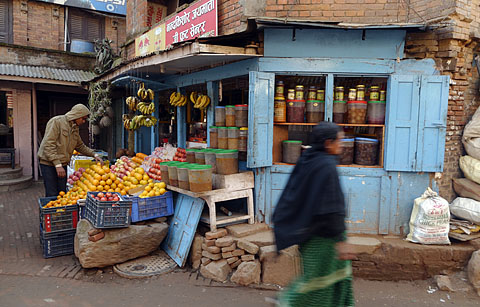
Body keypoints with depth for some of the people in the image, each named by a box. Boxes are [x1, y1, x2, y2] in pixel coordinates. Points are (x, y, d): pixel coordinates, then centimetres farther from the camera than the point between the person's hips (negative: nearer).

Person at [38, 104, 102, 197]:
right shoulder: (56, 121, -13)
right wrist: (57, 165, -23)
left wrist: (94, 154, 11)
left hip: (62, 164, 7)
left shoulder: (75, 128, 12)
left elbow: (80, 146, 24)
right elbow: (48, 145, -19)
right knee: (52, 195, -7)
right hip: (49, 163, -7)